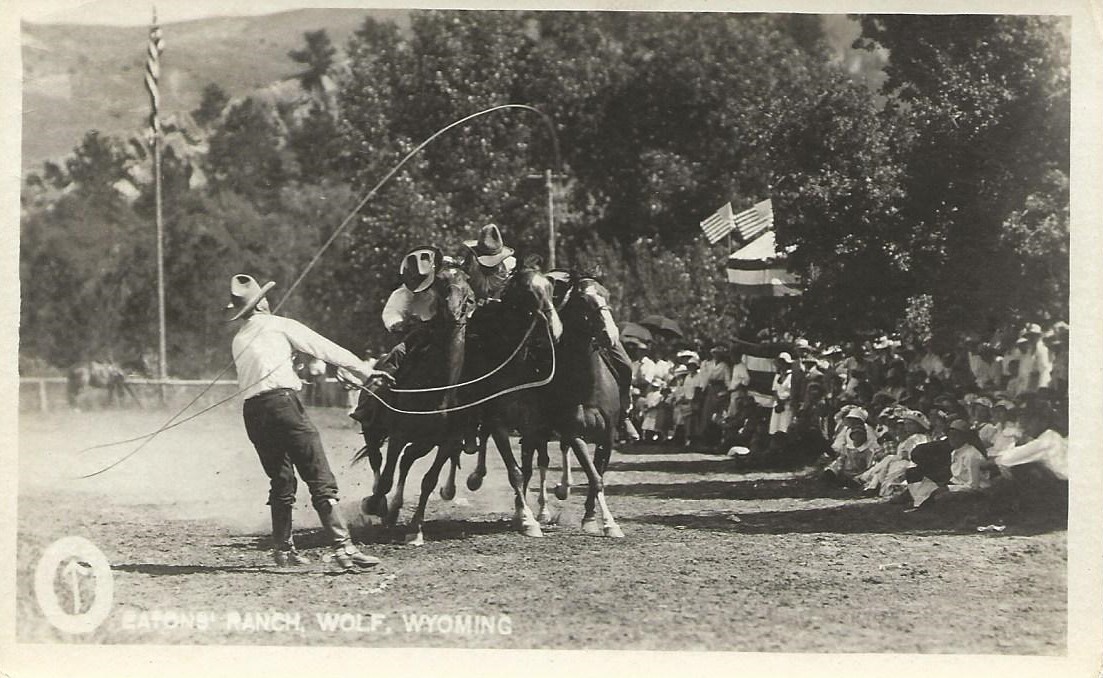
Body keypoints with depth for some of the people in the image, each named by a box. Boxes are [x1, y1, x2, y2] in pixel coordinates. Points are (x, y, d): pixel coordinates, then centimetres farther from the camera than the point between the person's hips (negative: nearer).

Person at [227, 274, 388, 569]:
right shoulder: (279, 325, 6)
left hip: (253, 411, 6)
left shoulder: (238, 341, 20)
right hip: (283, 402, -6)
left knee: (281, 483, 19)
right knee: (320, 479, -9)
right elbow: (326, 348, 7)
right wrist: (365, 370, 14)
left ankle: (283, 549, 20)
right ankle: (342, 546, -19)